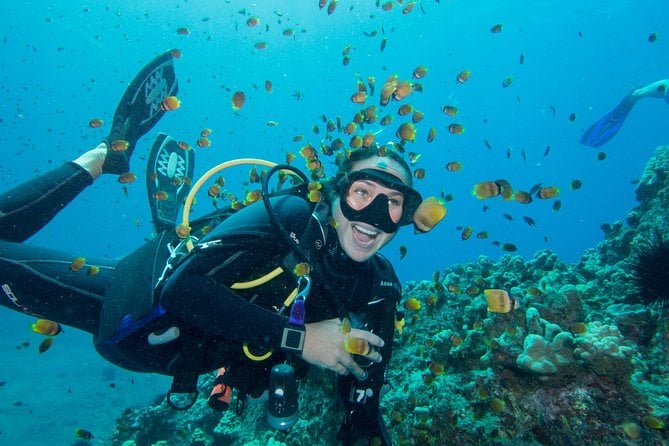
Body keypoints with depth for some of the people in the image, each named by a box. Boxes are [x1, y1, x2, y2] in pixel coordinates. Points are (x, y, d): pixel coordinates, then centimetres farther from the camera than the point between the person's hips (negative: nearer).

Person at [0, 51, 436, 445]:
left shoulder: (380, 289, -13)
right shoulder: (292, 215, -28)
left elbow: (362, 401, -5)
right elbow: (179, 287, -32)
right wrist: (298, 337, -34)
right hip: (134, 303, -4)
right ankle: (106, 154, 12)